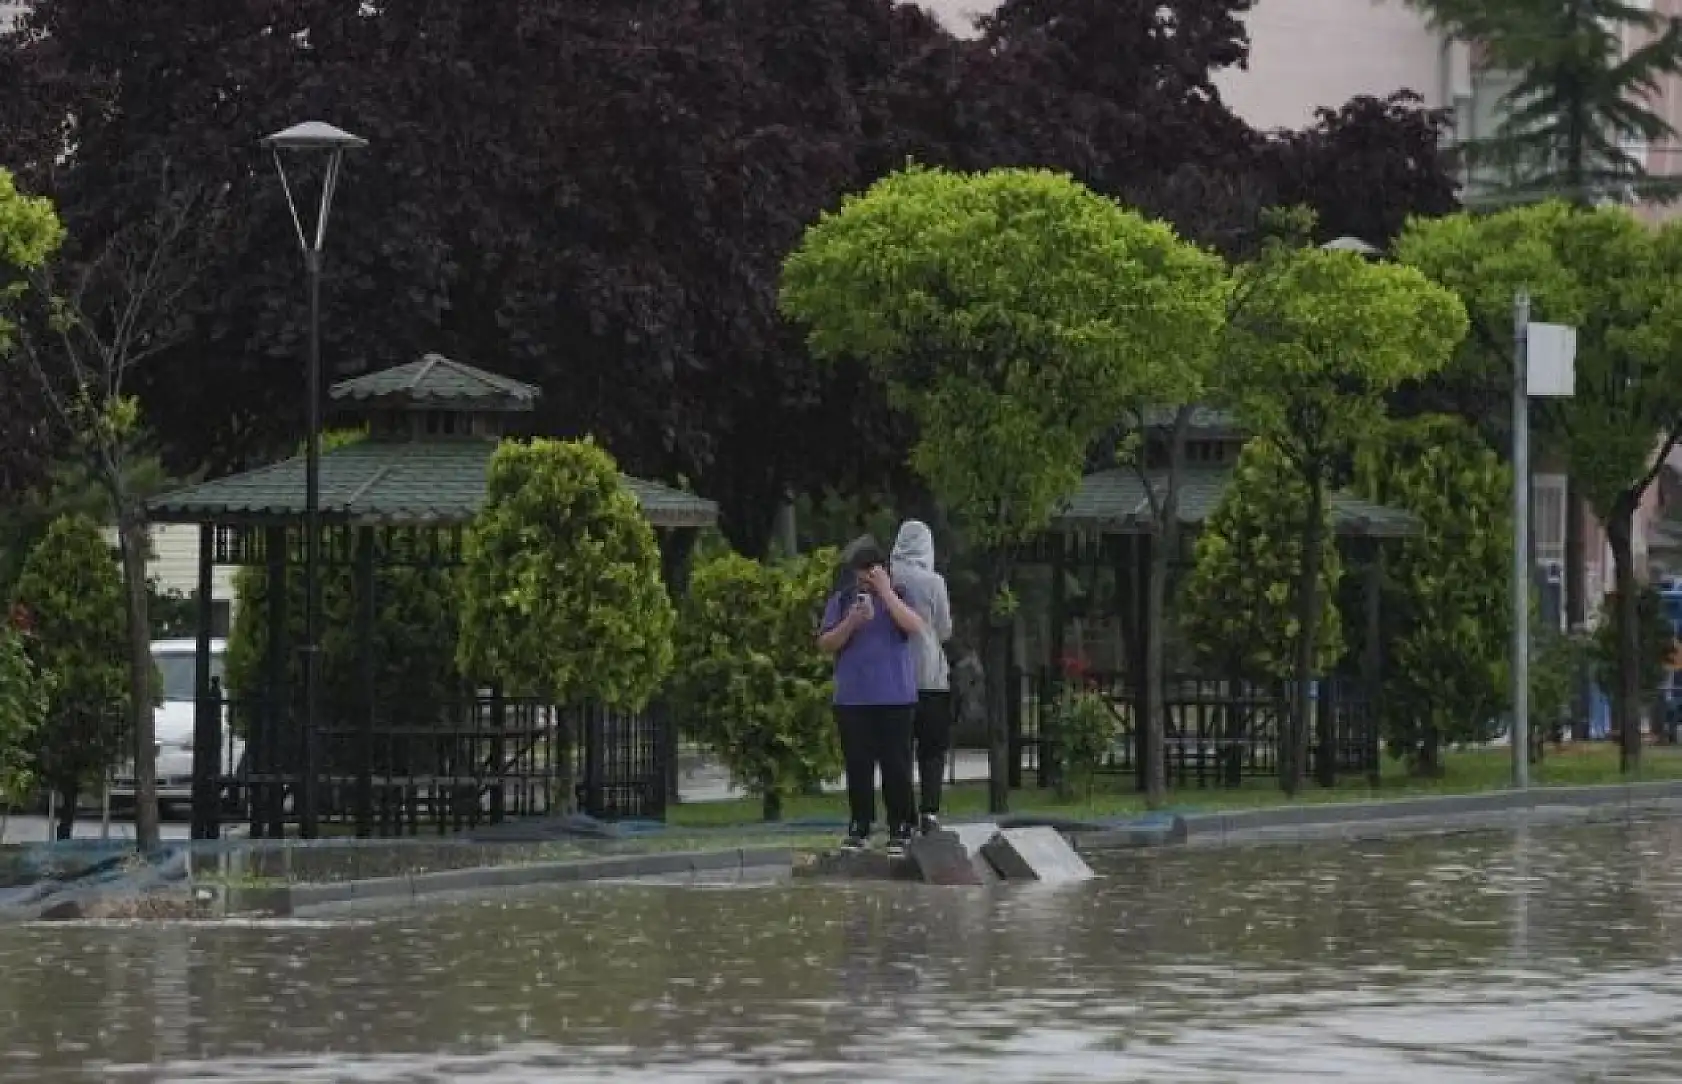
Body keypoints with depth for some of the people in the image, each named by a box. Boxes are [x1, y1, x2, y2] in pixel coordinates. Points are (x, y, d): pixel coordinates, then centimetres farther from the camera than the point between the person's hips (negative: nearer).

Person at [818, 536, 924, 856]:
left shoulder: (899, 596, 5)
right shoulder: (841, 600, 9)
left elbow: (915, 627, -13)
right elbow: (825, 644, 4)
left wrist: (885, 591, -14)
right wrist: (851, 622, -12)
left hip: (896, 698, -2)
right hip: (852, 699, 2)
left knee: (896, 765, -2)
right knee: (858, 766, 3)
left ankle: (900, 830, 3)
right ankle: (858, 829, 9)